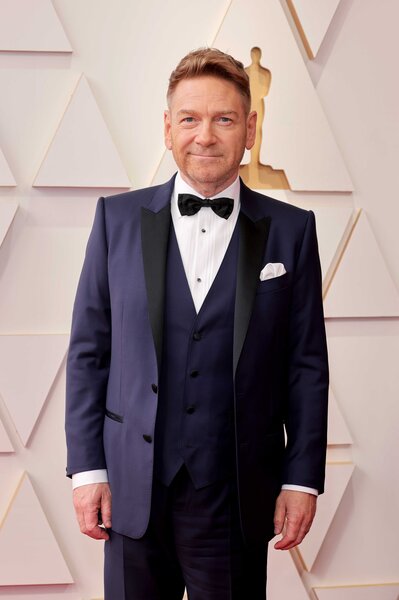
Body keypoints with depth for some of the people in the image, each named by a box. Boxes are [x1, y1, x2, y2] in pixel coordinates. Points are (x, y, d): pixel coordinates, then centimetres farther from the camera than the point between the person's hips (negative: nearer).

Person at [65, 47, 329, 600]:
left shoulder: (291, 230, 0)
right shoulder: (118, 218, 1)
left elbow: (307, 365, 2)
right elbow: (88, 351, 3)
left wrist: (303, 479, -1)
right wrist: (87, 467, -1)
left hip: (239, 500, 0)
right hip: (133, 491, 1)